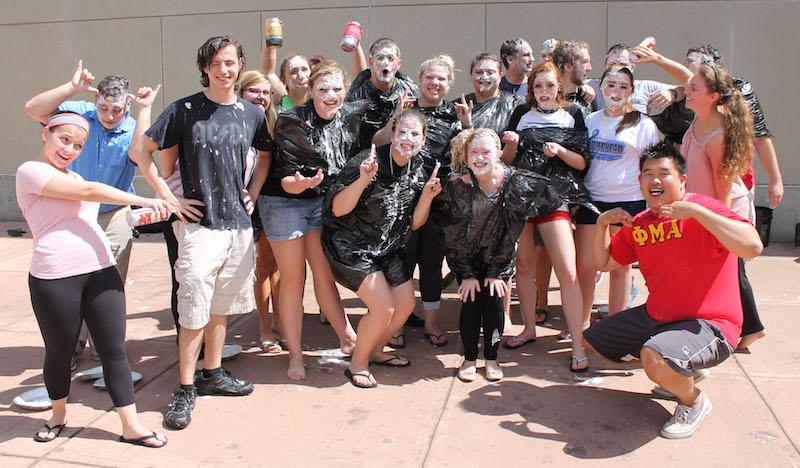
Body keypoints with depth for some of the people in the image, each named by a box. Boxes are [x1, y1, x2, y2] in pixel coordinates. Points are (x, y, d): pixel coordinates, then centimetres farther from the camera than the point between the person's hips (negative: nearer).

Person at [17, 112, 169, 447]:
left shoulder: (73, 176, 21)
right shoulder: (31, 171, -5)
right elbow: (89, 191, -15)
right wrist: (144, 201, -18)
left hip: (101, 272, 6)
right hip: (54, 280, -6)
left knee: (114, 350, 4)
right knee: (59, 353, 11)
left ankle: (131, 426, 9)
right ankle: (58, 416, 35)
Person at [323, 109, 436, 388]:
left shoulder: (417, 171, -1)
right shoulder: (365, 162, -21)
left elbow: (414, 223, 3)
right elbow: (338, 209, -22)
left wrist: (426, 195, -14)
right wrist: (363, 179, -35)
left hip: (388, 248, 7)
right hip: (352, 247, -7)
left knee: (406, 304, 8)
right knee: (383, 307, -15)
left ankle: (375, 351, 34)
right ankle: (357, 363, 9)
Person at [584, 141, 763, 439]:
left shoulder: (701, 210, -16)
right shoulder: (639, 225, 6)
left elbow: (753, 247, -31)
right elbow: (603, 263, 14)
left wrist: (696, 211, -33)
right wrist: (603, 223, -3)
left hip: (708, 324, -8)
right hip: (655, 316, 9)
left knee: (654, 357, -37)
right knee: (591, 341, 15)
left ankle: (694, 401, -1)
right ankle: (679, 371, 18)